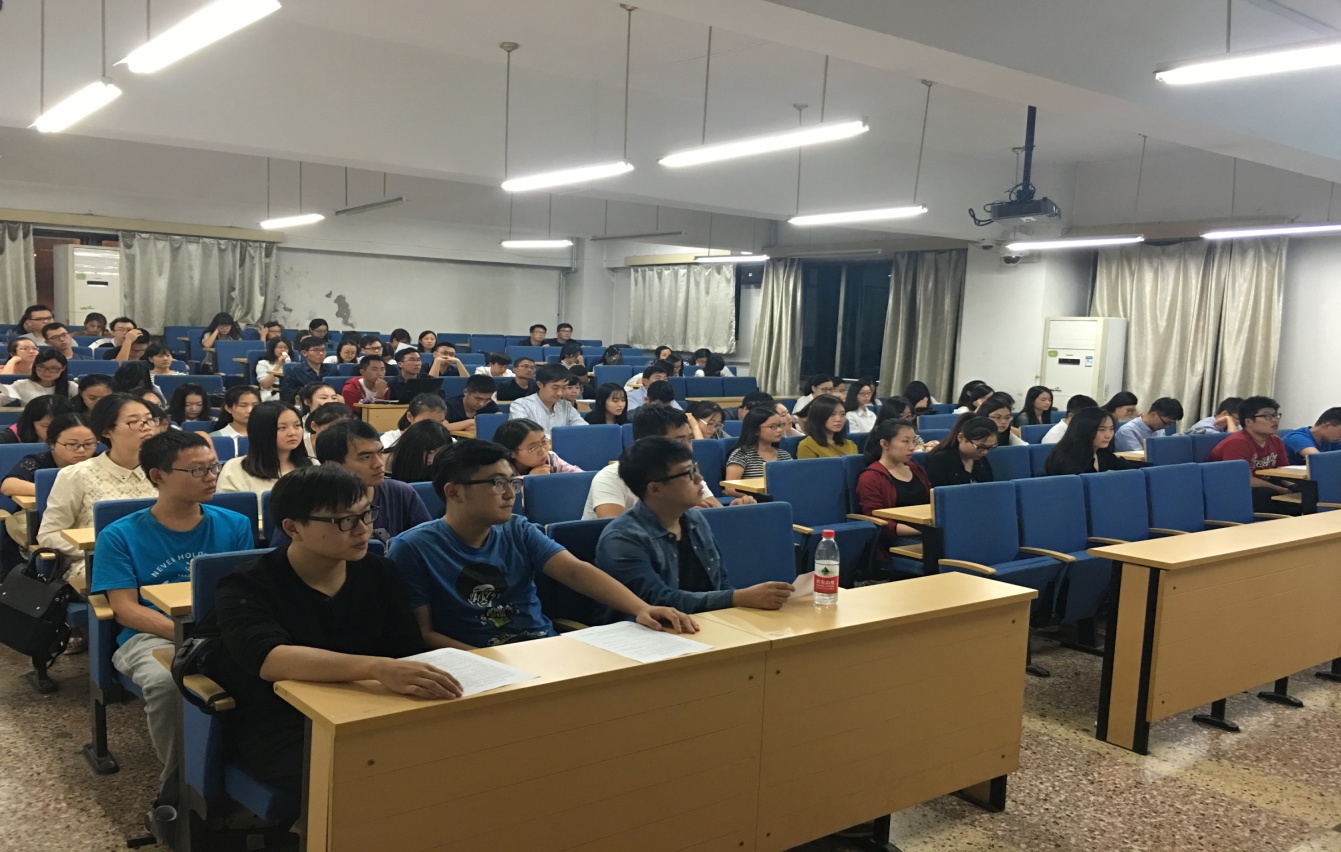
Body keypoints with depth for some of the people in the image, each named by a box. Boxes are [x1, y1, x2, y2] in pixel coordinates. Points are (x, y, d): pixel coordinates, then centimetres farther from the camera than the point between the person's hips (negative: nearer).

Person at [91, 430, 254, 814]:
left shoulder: (234, 525, 11)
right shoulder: (120, 535, 4)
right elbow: (126, 608, -4)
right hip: (151, 636, -1)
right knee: (165, 681, -37)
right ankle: (179, 778, -11)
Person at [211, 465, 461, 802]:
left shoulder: (380, 574, 6)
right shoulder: (246, 590, -10)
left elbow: (411, 652, -2)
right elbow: (270, 660, -30)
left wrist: (423, 682, -27)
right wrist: (377, 668, -46)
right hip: (277, 729, -4)